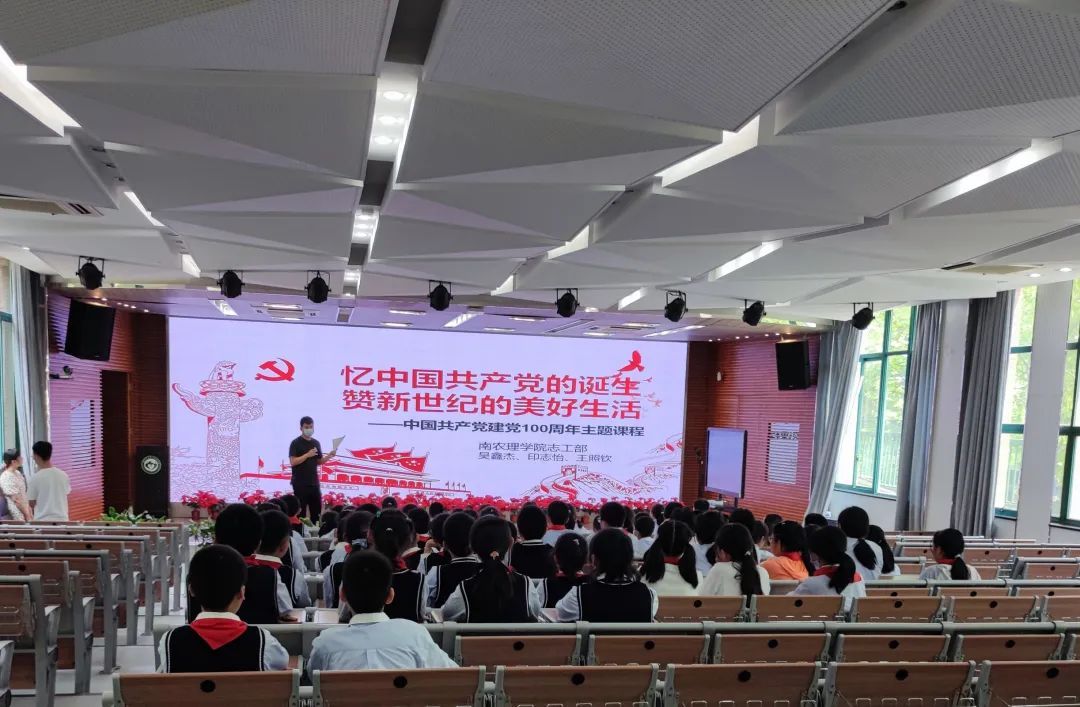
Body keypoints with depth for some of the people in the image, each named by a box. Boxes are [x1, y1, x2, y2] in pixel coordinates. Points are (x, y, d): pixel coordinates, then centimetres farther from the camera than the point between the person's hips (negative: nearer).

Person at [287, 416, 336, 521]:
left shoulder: (316, 443, 12)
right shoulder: (295, 443, -7)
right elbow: (293, 462, -15)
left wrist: (329, 456, 0)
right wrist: (307, 455, -22)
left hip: (314, 482, 6)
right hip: (300, 483, -6)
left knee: (317, 510, 9)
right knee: (300, 511, -3)